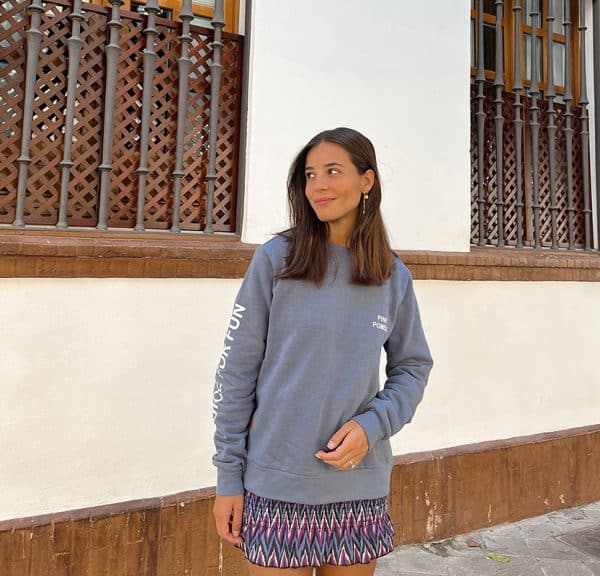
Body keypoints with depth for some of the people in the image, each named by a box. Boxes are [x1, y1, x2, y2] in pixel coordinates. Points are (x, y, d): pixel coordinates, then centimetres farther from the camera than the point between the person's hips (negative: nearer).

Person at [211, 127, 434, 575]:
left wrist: (373, 425, -10)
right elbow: (236, 373, -6)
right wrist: (228, 476, -5)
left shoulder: (394, 277, 1)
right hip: (276, 487, -2)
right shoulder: (275, 259, -8)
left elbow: (413, 366, 8)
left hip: (361, 486, 3)